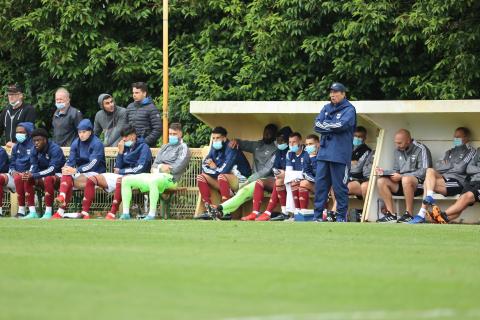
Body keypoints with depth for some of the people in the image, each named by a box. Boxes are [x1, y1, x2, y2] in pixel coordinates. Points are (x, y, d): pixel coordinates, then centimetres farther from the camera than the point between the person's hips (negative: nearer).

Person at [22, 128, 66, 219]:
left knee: (48, 179, -38)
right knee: (27, 179, -17)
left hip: (58, 175, -7)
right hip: (44, 175, 7)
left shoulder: (55, 149, -20)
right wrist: (29, 174, -29)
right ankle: (32, 213, -19)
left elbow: (52, 169, -29)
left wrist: (33, 175, -37)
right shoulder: (35, 151, 1)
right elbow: (34, 167, -3)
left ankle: (48, 213, -38)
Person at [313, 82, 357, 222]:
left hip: (339, 154, -6)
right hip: (324, 152, 6)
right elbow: (317, 124, 5)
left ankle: (341, 217, 3)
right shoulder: (326, 108, 17)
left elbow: (341, 125, -16)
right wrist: (332, 127, -8)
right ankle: (317, 215, 7)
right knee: (320, 183, 3)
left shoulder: (349, 109, -1)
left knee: (339, 186, -3)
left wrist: (325, 126, -2)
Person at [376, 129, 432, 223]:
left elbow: (424, 172, -15)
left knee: (406, 180, -40)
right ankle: (391, 214, -20)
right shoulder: (398, 151, 15)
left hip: (419, 183, -7)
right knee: (381, 181, -17)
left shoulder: (421, 149, -7)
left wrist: (401, 176, -18)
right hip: (401, 183, 7)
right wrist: (383, 172, 1)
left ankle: (409, 214, -31)